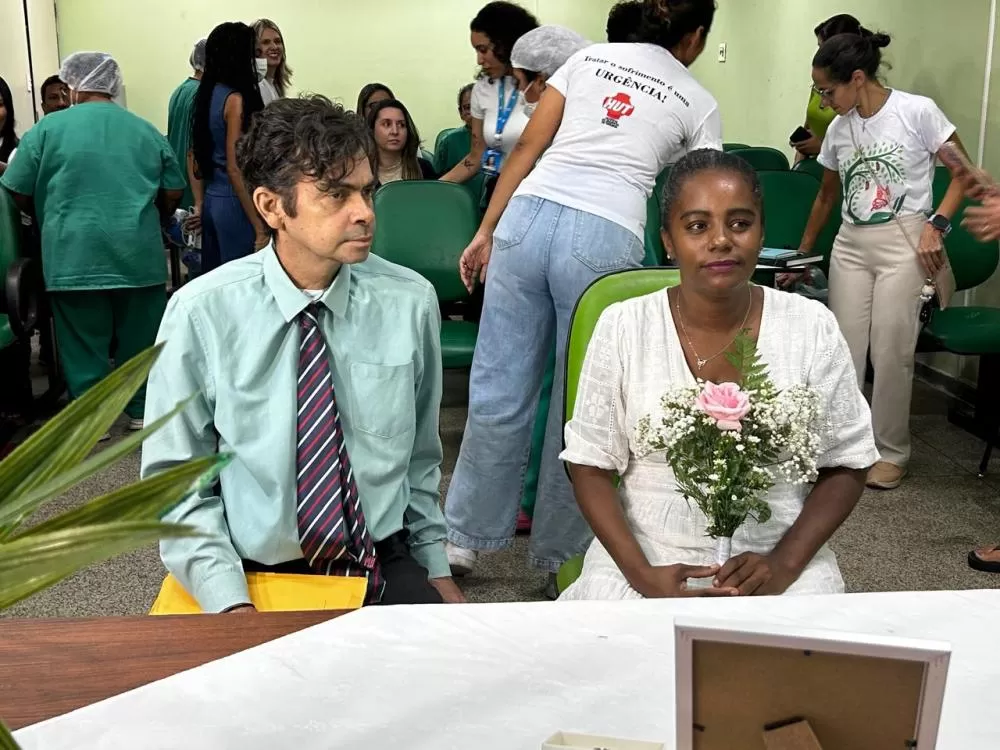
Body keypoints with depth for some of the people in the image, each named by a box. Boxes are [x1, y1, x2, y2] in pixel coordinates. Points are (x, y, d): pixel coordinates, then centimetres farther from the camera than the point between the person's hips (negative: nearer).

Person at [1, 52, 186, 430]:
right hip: (138, 252, 2)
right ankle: (142, 410, 22)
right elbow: (173, 194, 9)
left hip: (73, 255, -2)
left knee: (84, 341, 8)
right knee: (140, 337, 12)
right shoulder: (146, 130, 10)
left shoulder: (47, 128, 2)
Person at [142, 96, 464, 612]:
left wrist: (436, 569, 11)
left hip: (387, 571, 2)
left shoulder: (410, 301, -2)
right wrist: (229, 603, -12)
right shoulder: (201, 313, -8)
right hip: (257, 576, -1)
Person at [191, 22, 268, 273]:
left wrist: (199, 204, 23)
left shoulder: (207, 94, 10)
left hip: (212, 201, 9)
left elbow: (195, 157, 16)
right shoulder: (236, 100, -14)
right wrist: (260, 227, -18)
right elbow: (234, 168, -19)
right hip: (233, 204, -9)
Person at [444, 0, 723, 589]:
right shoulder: (698, 102, 14)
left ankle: (464, 538, 20)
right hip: (604, 238, -3)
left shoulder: (590, 56, 20)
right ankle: (559, 554, 20)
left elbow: (527, 148, 12)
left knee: (499, 387, 8)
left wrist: (486, 230, 13)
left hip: (530, 216, 3)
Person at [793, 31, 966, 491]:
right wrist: (802, 253, 22)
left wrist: (935, 225, -15)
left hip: (903, 244, -5)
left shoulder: (917, 111, -8)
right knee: (842, 349, 1)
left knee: (891, 352, -4)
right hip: (850, 245, 5)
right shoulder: (839, 129, 7)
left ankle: (892, 452, 11)